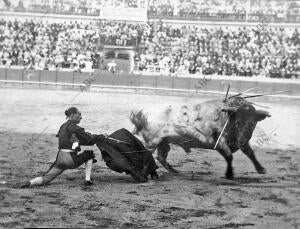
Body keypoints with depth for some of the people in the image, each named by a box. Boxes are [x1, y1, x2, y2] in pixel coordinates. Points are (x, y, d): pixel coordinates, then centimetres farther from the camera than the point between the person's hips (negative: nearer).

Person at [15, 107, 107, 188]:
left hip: (59, 158, 7)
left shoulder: (63, 126, 18)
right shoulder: (73, 127, -8)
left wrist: (94, 137, 24)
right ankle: (88, 180, 9)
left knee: (45, 179, 5)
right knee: (89, 154, 18)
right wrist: (102, 137, 5)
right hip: (70, 160, -7)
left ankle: (28, 183, -20)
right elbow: (88, 139, -7)